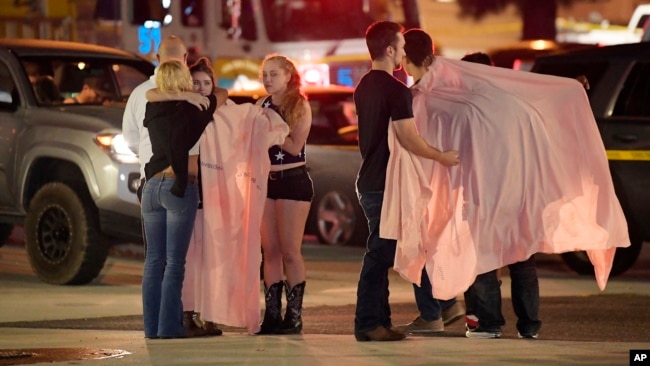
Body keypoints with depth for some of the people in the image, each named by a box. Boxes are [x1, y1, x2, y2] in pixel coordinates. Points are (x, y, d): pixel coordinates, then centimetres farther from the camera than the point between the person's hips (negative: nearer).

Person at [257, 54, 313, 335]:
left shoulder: (300, 106, -5)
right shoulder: (262, 106, 9)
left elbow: (295, 145, -14)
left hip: (293, 181, -5)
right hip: (266, 180, 5)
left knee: (290, 251, -6)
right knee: (270, 251, 4)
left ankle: (294, 316, -2)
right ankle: (272, 315, 6)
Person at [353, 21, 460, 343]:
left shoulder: (364, 87, 11)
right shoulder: (396, 90, -16)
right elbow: (409, 140, -19)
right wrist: (442, 157, -5)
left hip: (369, 180, 9)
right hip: (386, 184, -9)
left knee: (380, 254, 13)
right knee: (379, 254, -5)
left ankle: (378, 320, 16)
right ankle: (368, 323, -4)